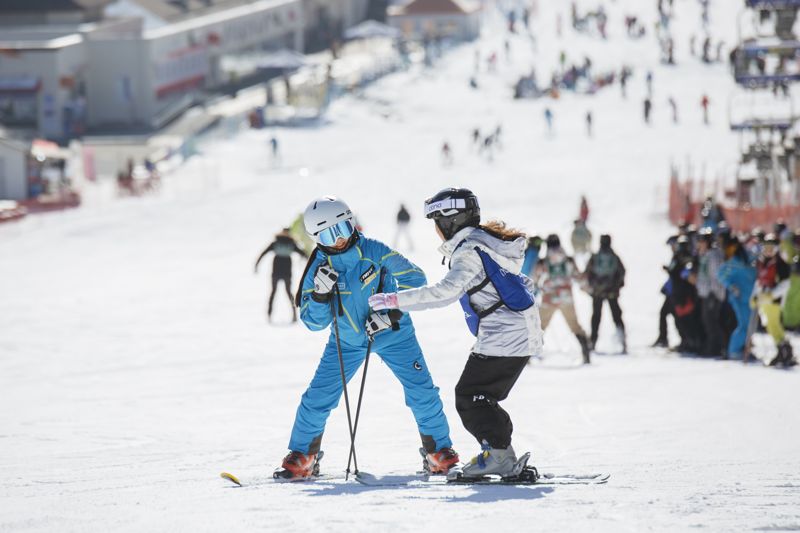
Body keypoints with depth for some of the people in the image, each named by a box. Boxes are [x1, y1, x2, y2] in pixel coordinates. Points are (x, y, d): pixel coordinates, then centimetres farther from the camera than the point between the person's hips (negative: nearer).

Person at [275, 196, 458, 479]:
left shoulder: (373, 250, -19)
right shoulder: (318, 269, -13)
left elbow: (414, 278, -13)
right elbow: (314, 322, -10)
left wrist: (391, 313, -23)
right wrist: (321, 294, -30)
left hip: (392, 333, -1)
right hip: (346, 340, 1)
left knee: (421, 391, -11)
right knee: (318, 397, -5)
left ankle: (439, 451, 6)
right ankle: (302, 457, 12)